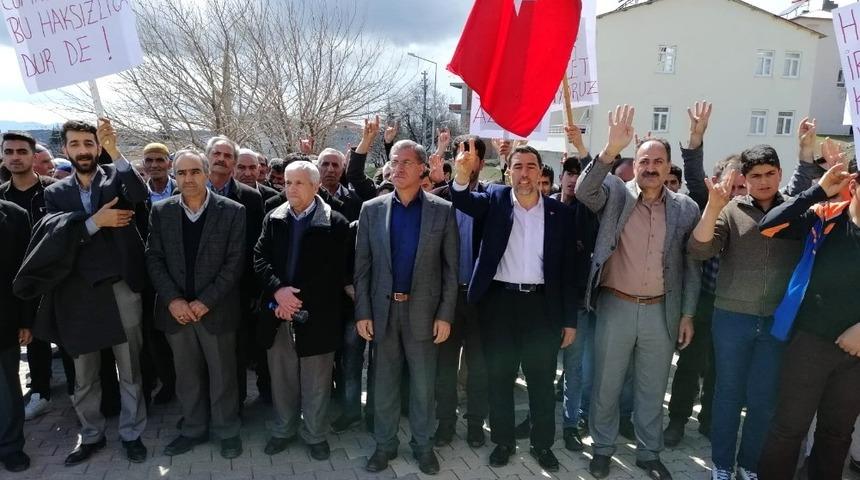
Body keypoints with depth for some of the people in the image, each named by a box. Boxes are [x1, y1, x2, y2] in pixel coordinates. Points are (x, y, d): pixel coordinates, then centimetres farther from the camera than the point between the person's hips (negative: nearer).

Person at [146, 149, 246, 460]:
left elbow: (235, 262, -9)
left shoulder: (232, 211, -6)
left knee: (222, 374, 9)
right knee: (187, 375, 15)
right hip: (176, 309, 3)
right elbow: (154, 259, 2)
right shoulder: (161, 211, 4)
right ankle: (193, 429, 32)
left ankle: (227, 431, 26)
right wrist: (172, 300, -10)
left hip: (216, 309, -2)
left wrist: (205, 301, -14)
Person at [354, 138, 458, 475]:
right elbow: (362, 266, 2)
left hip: (424, 310, -1)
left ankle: (422, 444, 29)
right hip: (383, 309, 2)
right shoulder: (372, 209, 2)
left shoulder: (443, 210, -3)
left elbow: (451, 268, -2)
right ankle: (384, 444, 30)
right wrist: (362, 312, -3)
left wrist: (445, 314, -7)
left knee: (423, 384, 11)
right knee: (384, 384, 13)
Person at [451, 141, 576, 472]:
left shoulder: (559, 212, 2)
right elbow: (464, 200, -19)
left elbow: (568, 268, 3)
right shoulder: (495, 200, 1)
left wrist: (570, 319, 1)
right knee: (499, 378, 12)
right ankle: (503, 441, 30)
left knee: (542, 381, 12)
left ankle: (543, 444, 31)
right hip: (499, 301, 0)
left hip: (542, 304, 0)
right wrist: (462, 174, -42)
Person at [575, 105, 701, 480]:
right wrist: (611, 149, -36)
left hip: (662, 311, 2)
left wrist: (687, 314, 5)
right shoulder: (615, 194, -3)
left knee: (652, 389, 17)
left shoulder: (686, 208, 2)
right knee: (606, 385, 12)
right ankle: (603, 447, 33)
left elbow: (691, 265, 6)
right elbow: (584, 190, -24)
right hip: (615, 307, -2)